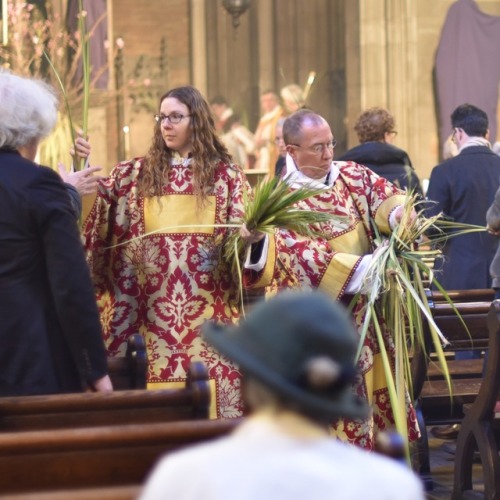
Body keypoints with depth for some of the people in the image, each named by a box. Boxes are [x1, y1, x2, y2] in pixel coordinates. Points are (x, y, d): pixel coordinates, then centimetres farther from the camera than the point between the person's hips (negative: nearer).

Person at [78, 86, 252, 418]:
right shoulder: (137, 174, 11)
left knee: (211, 389, -5)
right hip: (155, 306, 1)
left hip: (208, 307, -1)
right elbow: (98, 207, -1)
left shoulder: (226, 175, 7)